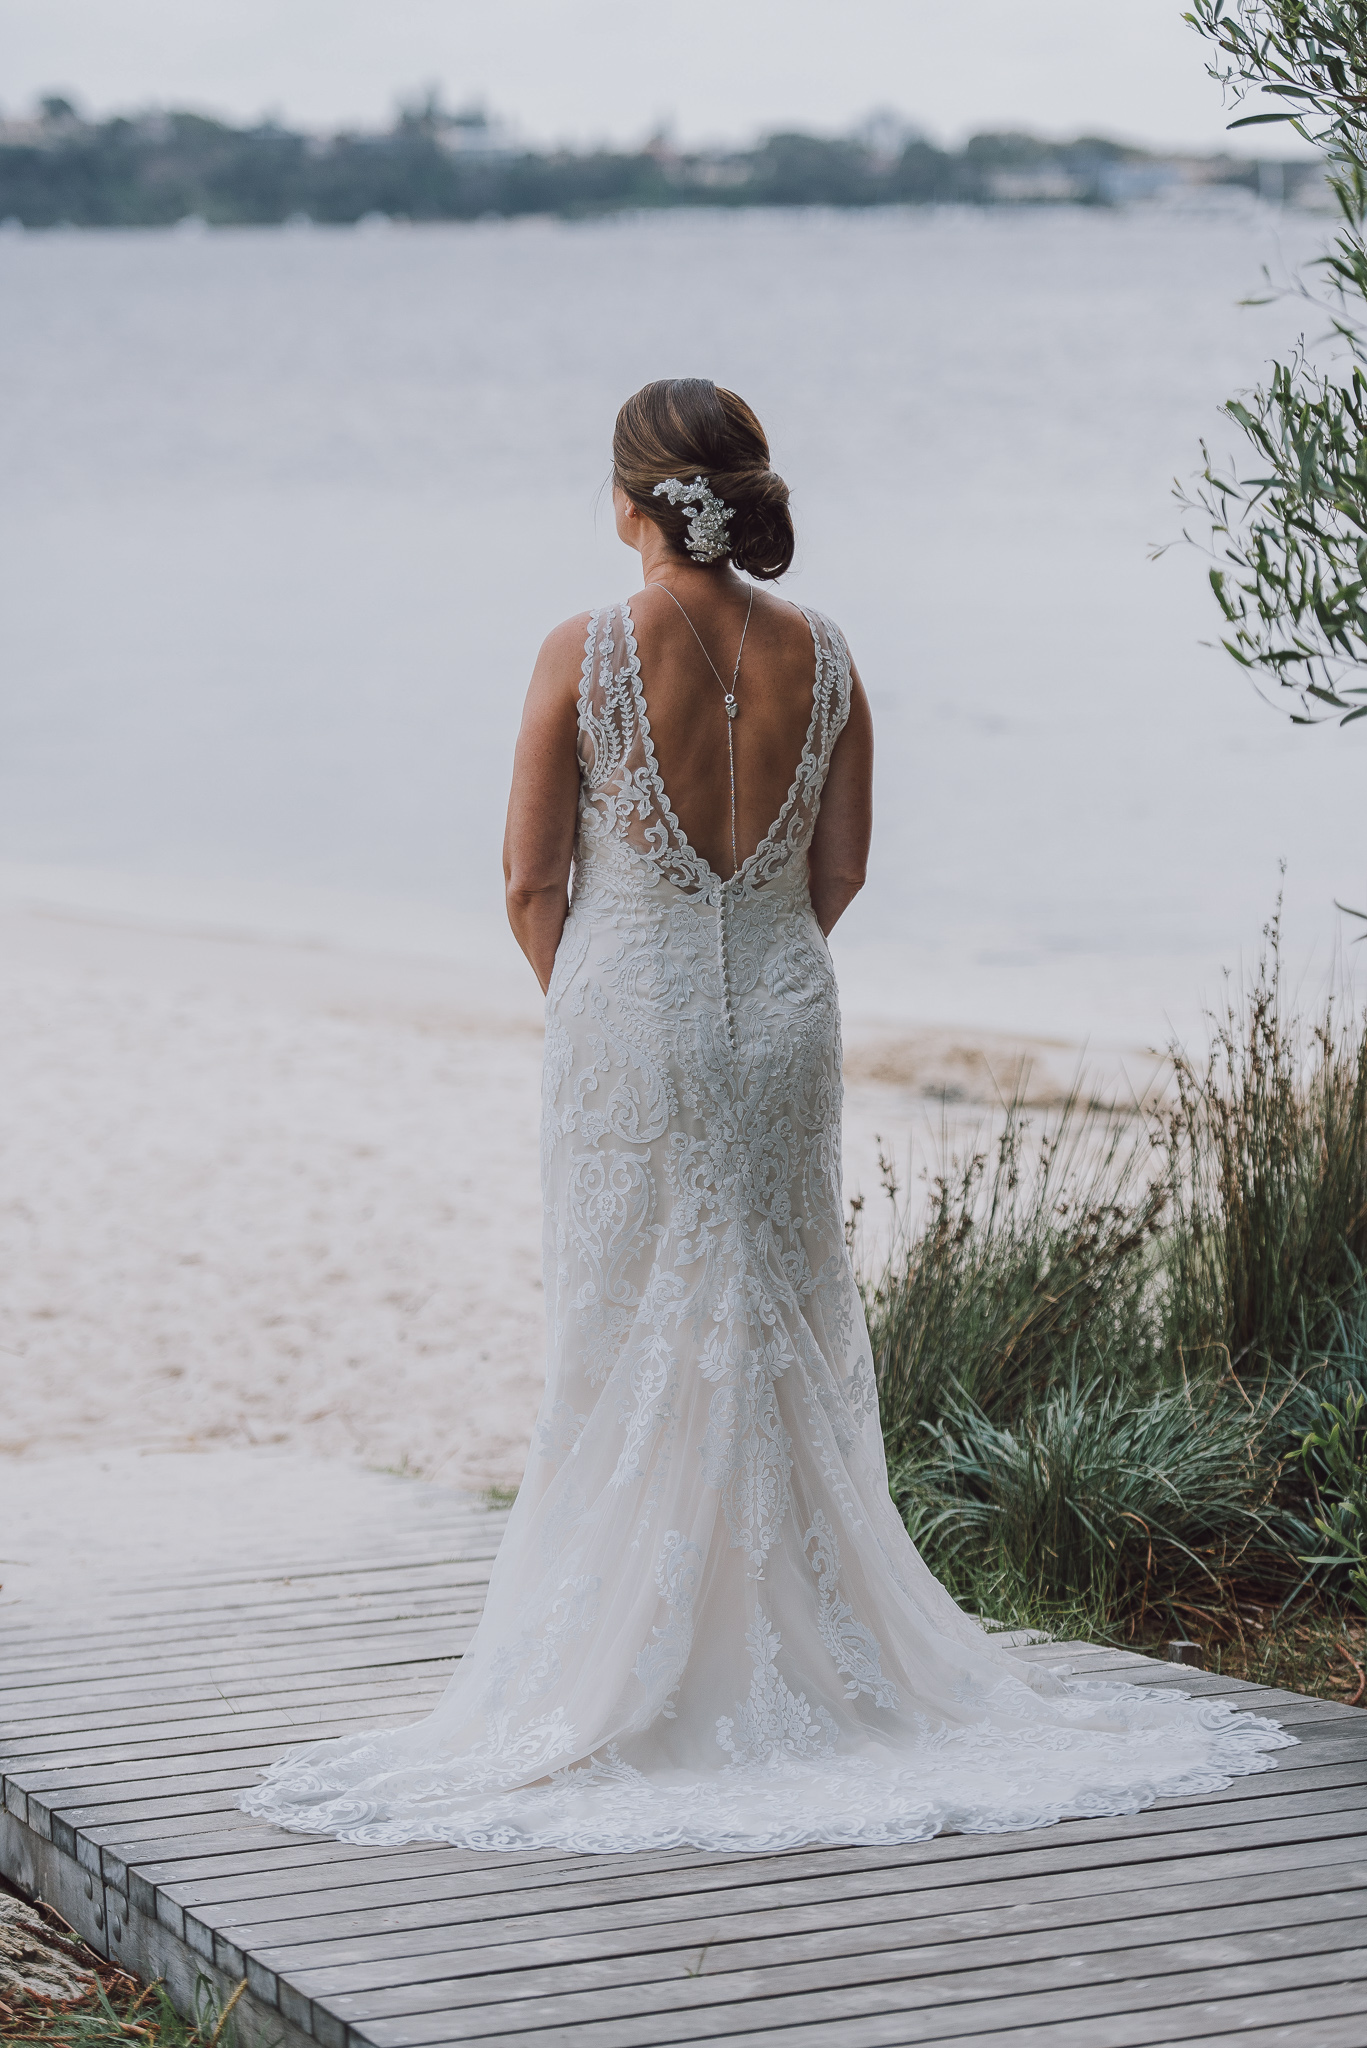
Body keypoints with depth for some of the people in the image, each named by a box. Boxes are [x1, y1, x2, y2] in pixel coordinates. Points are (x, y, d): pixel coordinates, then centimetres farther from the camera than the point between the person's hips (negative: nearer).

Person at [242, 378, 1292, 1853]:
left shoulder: (585, 655, -11)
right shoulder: (821, 656, 0)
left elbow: (533, 883, -6)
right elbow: (841, 871, 5)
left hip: (630, 1023, -3)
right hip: (784, 1016, 4)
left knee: (633, 1357, 4)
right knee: (793, 1348, 12)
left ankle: (646, 1685, 7)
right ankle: (811, 1661, 17)